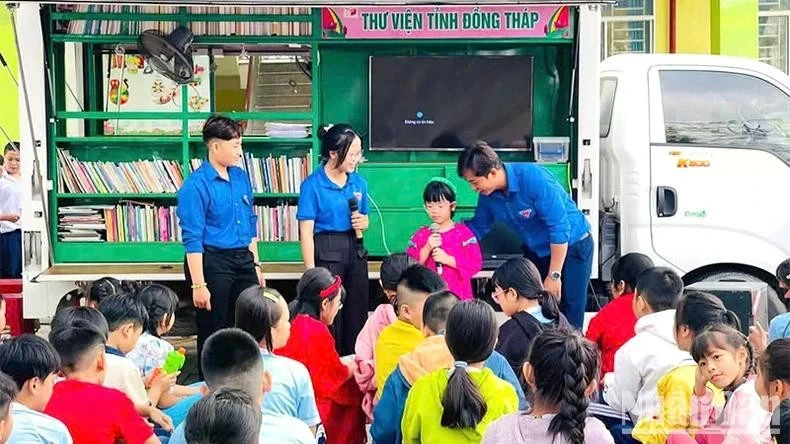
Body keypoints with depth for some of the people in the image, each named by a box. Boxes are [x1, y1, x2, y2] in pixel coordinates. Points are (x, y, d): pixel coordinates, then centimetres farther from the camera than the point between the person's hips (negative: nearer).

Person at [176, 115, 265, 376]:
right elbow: (192, 238, -15)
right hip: (212, 263, -7)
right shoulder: (196, 185, -13)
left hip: (243, 259, 7)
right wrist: (198, 285, -19)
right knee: (213, 336, 3)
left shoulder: (241, 177, 9)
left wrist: (256, 264, 15)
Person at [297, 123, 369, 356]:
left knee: (357, 317, 9)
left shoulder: (358, 183, 7)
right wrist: (312, 273, -16)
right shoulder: (313, 185, -9)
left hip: (355, 251, 6)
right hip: (327, 253, -5)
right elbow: (306, 232, -11)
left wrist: (363, 222, -3)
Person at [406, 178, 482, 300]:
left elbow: (475, 263, -7)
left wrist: (447, 259, -14)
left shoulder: (463, 233, 1)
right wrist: (427, 249, -11)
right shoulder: (421, 235, 8)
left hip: (459, 295, -2)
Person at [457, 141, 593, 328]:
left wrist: (554, 275, -24)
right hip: (537, 251, 7)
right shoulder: (488, 194, -9)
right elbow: (478, 228, 8)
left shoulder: (533, 178, -29)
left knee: (568, 322, -8)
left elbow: (559, 228, -27)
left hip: (571, 247, -7)